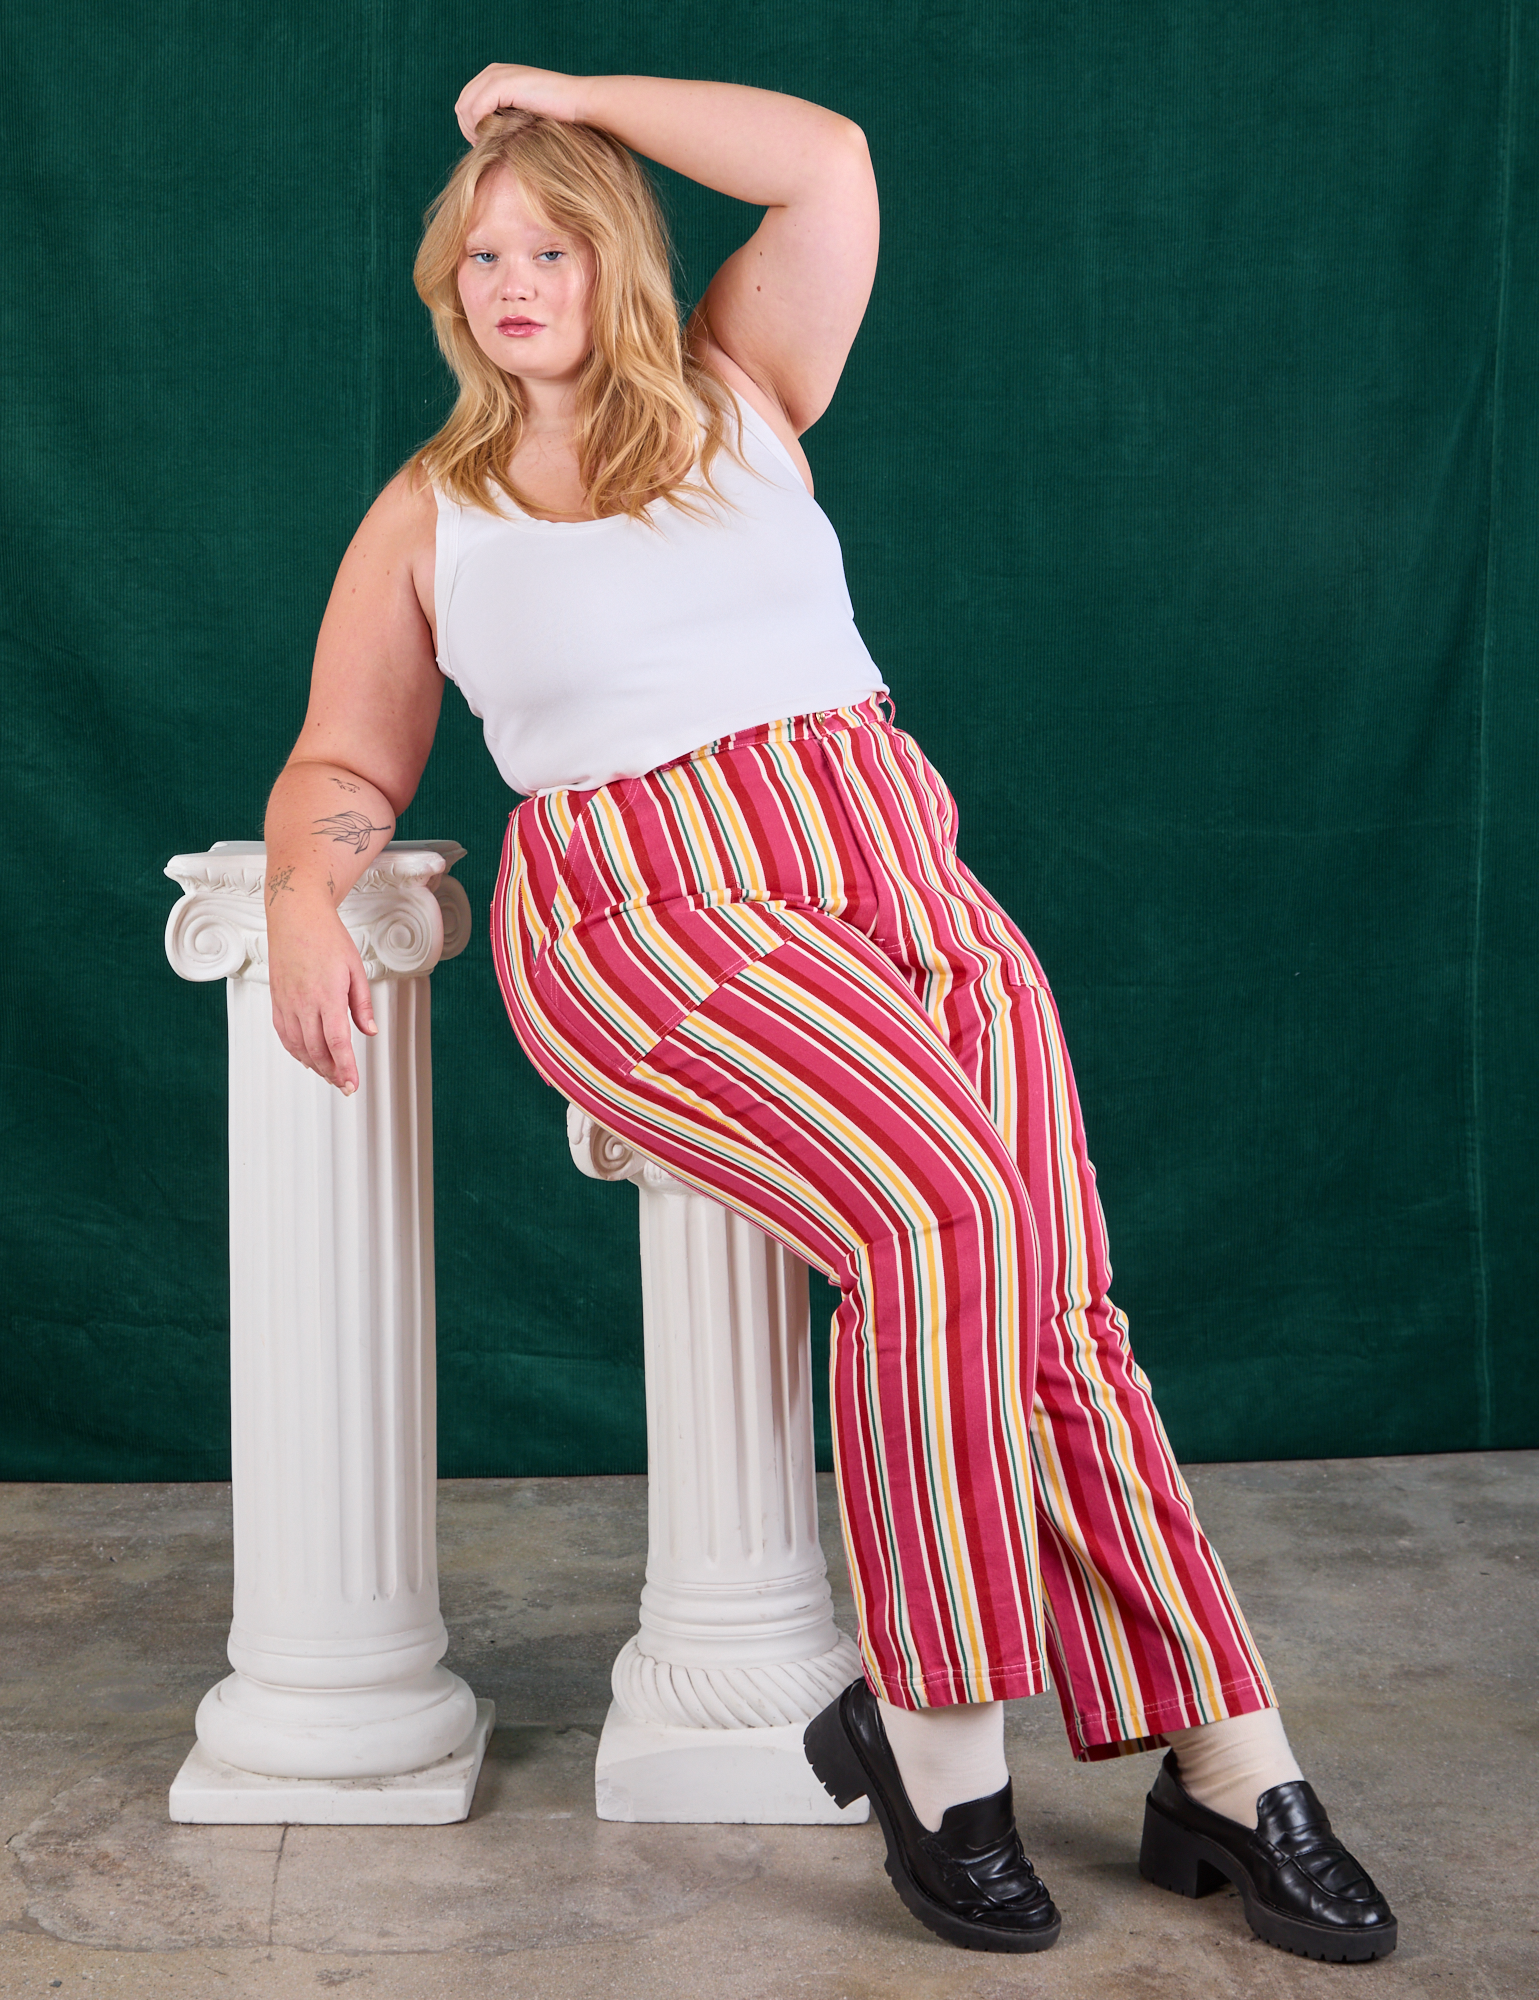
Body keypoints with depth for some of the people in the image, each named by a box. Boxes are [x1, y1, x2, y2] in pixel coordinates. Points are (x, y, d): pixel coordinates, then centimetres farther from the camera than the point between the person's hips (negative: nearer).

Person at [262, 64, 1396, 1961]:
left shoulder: (738, 396, 17)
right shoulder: (426, 515, 16)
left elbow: (829, 159, 6)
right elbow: (347, 765, 15)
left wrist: (575, 95, 15)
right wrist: (302, 892, -7)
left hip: (895, 866, 3)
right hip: (647, 921, -2)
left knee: (1054, 1298, -15)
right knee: (942, 1212, -29)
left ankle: (1223, 1762, -8)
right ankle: (931, 1734, -15)